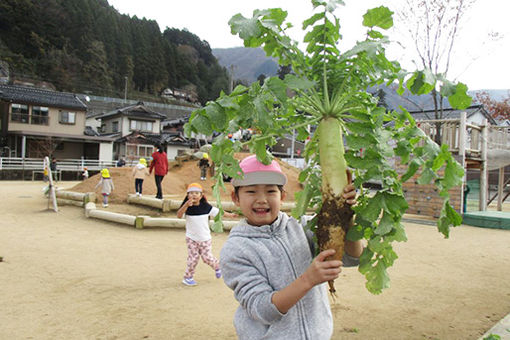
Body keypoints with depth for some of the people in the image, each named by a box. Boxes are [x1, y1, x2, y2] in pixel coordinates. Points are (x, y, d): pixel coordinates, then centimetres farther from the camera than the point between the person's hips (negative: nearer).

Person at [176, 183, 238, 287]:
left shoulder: (206, 207, -7)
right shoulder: (187, 207, -9)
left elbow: (218, 212, 1)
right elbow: (179, 215, -26)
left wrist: (230, 215, -5)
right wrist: (186, 205, -39)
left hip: (205, 238, 0)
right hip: (191, 238, 0)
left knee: (207, 257, 1)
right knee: (193, 258, -3)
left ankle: (217, 266, 33)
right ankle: (187, 277, 18)